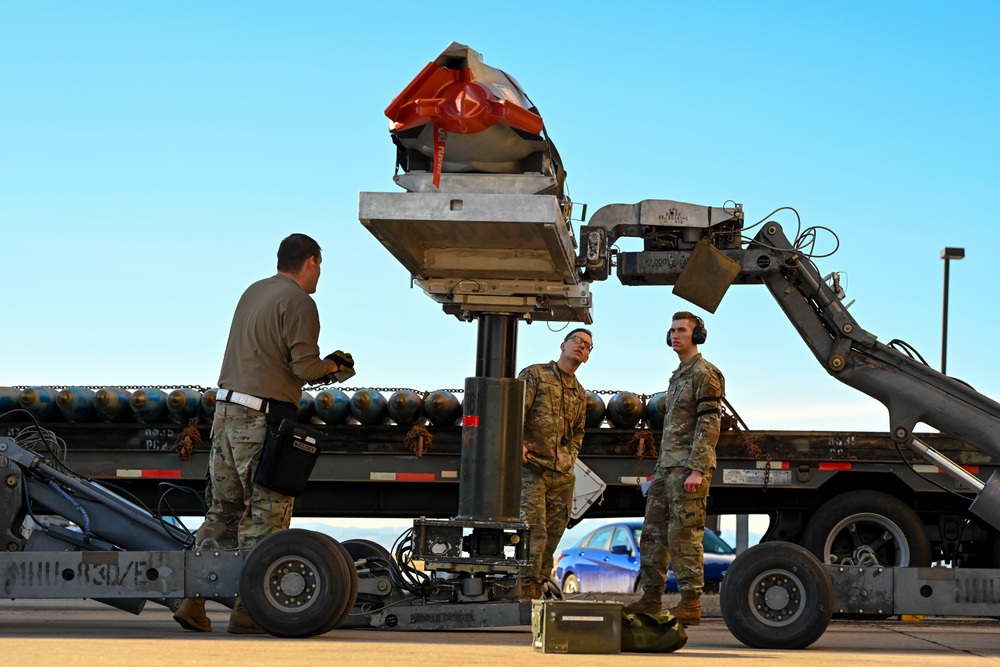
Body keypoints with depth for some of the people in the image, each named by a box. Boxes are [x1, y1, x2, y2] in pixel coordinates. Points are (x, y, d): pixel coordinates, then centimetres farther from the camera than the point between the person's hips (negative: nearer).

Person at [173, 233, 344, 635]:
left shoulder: (253, 292, 16)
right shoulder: (299, 303, -9)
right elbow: (305, 367, -15)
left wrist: (318, 368, 18)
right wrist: (329, 367, 6)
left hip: (227, 410, 8)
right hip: (263, 419, -8)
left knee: (223, 511, 13)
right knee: (266, 514, -3)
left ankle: (193, 601, 10)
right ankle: (246, 611, -4)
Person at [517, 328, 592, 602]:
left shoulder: (579, 393, 20)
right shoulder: (534, 374, 1)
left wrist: (569, 458, 17)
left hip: (562, 475, 7)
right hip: (531, 469, -7)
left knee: (552, 537, 6)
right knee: (534, 533, -15)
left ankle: (536, 593, 12)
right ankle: (524, 595, -14)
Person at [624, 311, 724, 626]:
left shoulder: (705, 374, -9)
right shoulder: (678, 376, 21)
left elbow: (709, 425, -16)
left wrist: (697, 470, -22)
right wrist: (660, 469, 22)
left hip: (688, 468, -10)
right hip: (667, 466, 10)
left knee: (684, 535, -9)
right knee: (653, 533, 9)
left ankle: (690, 603, -7)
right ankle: (651, 599, 14)